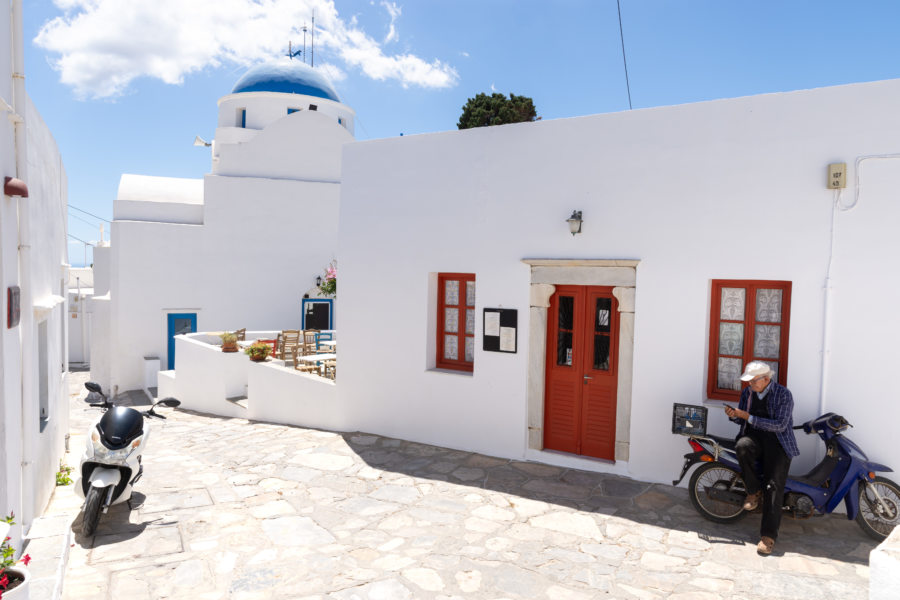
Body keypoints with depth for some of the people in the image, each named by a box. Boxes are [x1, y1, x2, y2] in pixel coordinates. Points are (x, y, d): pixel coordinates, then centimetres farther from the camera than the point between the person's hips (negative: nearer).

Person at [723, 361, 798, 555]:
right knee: (742, 446, -34)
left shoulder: (783, 394, -8)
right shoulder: (747, 393, 8)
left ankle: (768, 535, -17)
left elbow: (780, 424, -16)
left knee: (773, 485, -18)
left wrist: (748, 417, -20)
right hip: (754, 437, 4)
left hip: (778, 442, -3)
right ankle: (754, 491, -13)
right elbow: (742, 419, 19)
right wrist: (734, 415, -7)